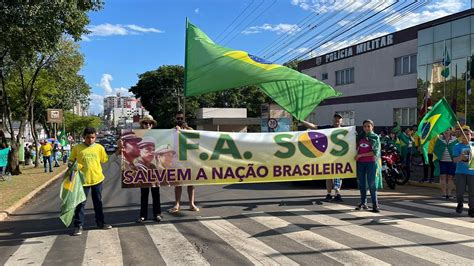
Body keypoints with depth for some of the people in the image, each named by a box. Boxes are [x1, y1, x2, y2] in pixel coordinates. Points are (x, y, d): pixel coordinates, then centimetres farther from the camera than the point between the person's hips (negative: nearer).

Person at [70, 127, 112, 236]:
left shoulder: (99, 147, 1)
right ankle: (78, 226, 14)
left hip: (97, 179, 2)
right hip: (83, 179, -2)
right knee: (81, 203, 4)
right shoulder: (77, 148, -3)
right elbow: (71, 161, 6)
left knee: (98, 202, 15)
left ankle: (100, 222, 29)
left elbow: (105, 160, 9)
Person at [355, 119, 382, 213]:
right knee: (362, 183, 6)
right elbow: (357, 148, 23)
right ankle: (363, 203, 15)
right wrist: (356, 157, 4)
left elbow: (375, 152, -7)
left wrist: (360, 155, -10)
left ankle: (375, 204, -2)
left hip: (371, 162, -4)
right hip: (360, 163, 4)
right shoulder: (360, 136, 13)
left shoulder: (375, 137, 2)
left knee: (372, 183, -6)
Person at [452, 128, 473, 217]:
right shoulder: (458, 146, -1)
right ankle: (460, 204, 27)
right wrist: (460, 157, -26)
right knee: (460, 191, -1)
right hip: (460, 172, -1)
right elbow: (454, 160, -6)